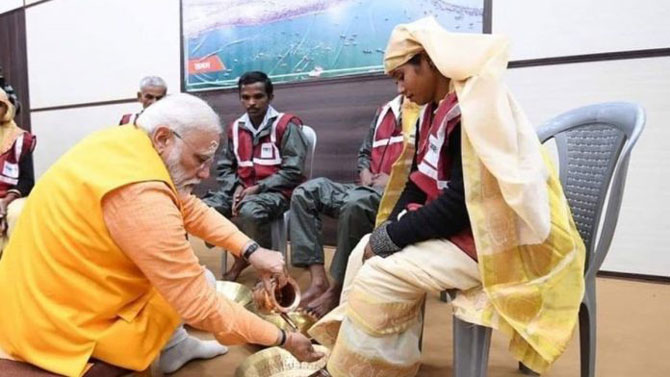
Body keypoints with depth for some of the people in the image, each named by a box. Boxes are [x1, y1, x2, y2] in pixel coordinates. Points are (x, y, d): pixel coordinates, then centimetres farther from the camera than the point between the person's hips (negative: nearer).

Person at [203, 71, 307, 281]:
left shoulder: (286, 125, -4)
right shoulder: (235, 128, 13)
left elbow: (293, 171, -11)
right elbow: (224, 168, 15)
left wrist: (257, 188, -16)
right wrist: (236, 187, -8)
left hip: (275, 192, -6)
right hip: (241, 190, 6)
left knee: (249, 211, -38)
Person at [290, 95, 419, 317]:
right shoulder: (386, 111, 20)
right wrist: (365, 172, 4)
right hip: (370, 189, 8)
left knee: (355, 204, -38)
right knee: (305, 193, -6)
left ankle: (337, 290, -19)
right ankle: (318, 280, -17)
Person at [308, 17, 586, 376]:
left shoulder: (475, 109, -20)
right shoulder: (434, 111, 10)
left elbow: (460, 204, -26)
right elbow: (419, 183, 10)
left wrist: (391, 236, -17)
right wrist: (388, 231, -5)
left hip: (487, 237, -10)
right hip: (453, 227, 10)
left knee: (379, 277, -19)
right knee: (365, 250, 5)